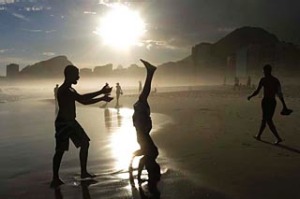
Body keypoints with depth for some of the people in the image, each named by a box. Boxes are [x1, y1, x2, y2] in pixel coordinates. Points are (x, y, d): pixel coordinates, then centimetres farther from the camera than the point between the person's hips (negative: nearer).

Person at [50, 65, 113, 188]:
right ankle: (55, 179, 7)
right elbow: (82, 98, -31)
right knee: (60, 150, -5)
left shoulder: (70, 90, 13)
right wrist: (101, 92, -27)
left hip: (71, 122, 10)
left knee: (85, 143, 9)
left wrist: (102, 98, 15)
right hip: (63, 123, -10)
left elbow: (84, 102, 20)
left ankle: (84, 172, 18)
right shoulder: (63, 90, -19)